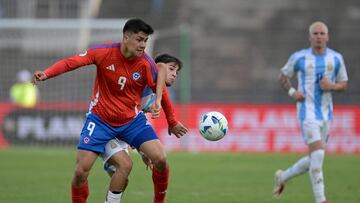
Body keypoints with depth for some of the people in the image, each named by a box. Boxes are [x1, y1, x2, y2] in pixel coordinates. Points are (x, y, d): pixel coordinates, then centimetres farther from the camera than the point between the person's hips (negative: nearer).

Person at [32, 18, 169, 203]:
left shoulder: (146, 63, -13)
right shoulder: (105, 52, -17)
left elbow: (159, 89, 1)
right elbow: (71, 62, -22)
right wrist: (46, 74, -36)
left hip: (132, 120, 2)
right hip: (100, 119, -1)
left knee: (160, 159, -14)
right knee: (81, 171, -10)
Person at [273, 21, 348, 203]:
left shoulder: (336, 58, 4)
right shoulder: (299, 57, -3)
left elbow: (344, 84, 11)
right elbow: (283, 76, 11)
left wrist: (332, 86, -11)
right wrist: (292, 92, -8)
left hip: (326, 113, 5)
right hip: (307, 111, -5)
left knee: (314, 160, 10)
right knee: (318, 154, -19)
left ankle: (283, 177, 36)